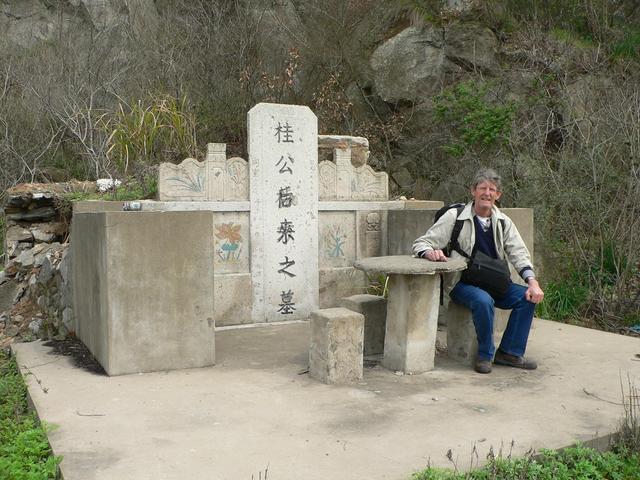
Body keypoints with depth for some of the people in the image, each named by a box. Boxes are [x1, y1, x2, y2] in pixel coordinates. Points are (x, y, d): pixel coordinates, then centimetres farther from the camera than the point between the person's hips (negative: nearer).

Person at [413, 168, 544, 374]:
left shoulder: (503, 222, 9)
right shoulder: (454, 216, -5)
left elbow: (518, 254, 5)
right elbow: (421, 243, -6)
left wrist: (532, 281, -12)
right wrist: (430, 253, -30)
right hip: (462, 282, -5)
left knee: (527, 297, -16)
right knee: (484, 301, -35)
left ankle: (510, 352, -2)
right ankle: (485, 355, -14)